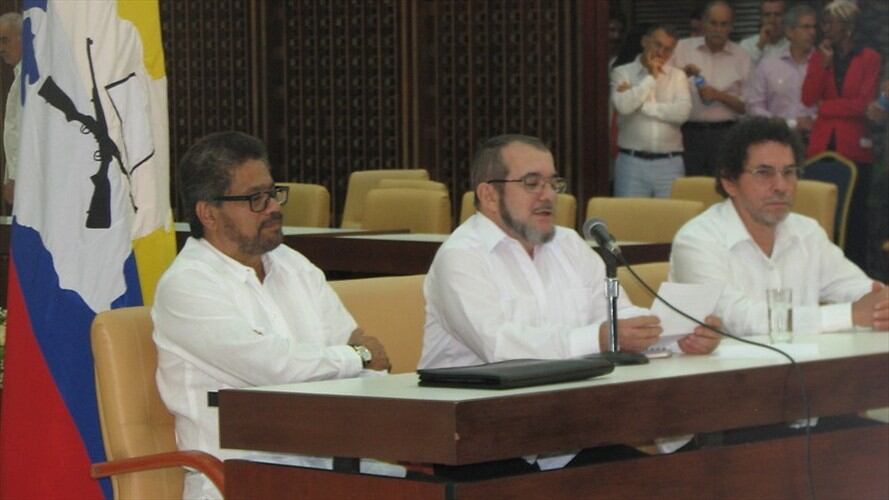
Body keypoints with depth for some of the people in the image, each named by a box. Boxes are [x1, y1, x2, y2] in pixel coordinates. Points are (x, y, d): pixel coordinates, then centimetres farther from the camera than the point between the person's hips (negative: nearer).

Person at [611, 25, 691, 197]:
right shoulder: (622, 73, 6)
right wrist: (651, 77, -5)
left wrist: (641, 105, -6)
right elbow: (623, 105, -13)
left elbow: (682, 112, -7)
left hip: (669, 163, 1)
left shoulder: (677, 76, 10)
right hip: (632, 162, -1)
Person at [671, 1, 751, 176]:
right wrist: (682, 74, -11)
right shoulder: (682, 48, 6)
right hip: (688, 133, 0)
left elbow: (748, 106, 4)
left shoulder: (741, 57, 7)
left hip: (724, 134, 0)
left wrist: (719, 96, -11)